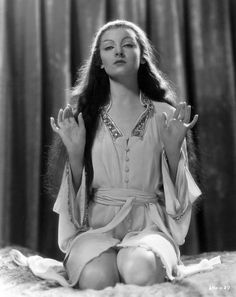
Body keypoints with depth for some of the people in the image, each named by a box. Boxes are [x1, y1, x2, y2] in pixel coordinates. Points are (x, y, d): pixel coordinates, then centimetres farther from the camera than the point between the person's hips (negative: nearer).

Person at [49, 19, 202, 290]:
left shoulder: (165, 115, 7)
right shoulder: (84, 114, 8)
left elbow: (177, 193, 8)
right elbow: (76, 193, 8)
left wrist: (173, 150, -9)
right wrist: (74, 153, -10)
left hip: (149, 225, 0)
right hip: (96, 224, 0)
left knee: (140, 270, -34)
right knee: (96, 277, -32)